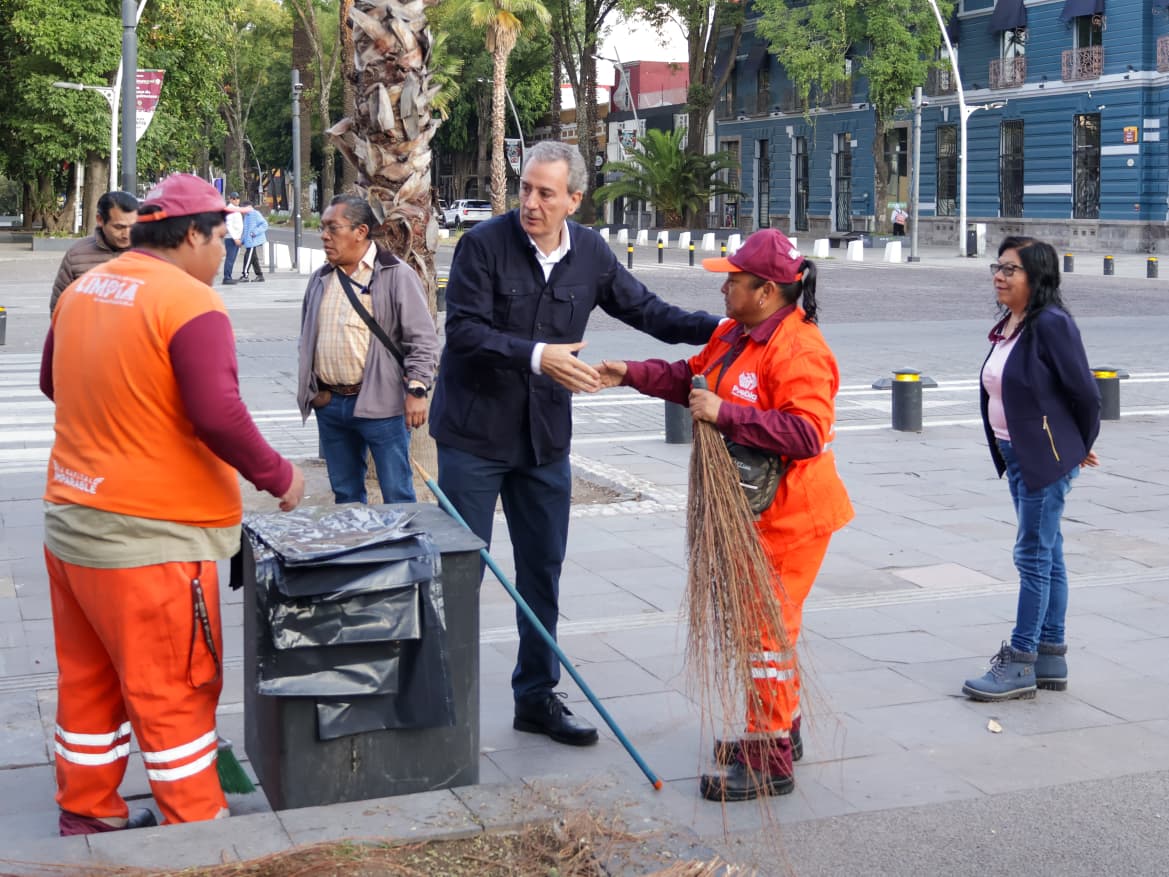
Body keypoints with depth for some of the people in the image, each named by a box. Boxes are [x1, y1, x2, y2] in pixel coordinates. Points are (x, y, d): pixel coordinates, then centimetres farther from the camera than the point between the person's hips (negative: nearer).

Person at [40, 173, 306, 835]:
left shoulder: (82, 289, 7)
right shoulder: (190, 302, -17)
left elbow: (53, 383, 21)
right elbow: (219, 416, -24)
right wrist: (279, 477, -11)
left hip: (70, 522, 8)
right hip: (148, 536, -8)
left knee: (89, 679, 18)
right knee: (175, 692, 3)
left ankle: (87, 813, 30)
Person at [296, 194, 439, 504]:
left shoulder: (397, 275, -6)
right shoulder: (320, 279, 12)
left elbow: (422, 338, -8)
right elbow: (307, 338, 22)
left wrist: (417, 390, -15)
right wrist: (310, 387, 12)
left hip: (380, 404, -6)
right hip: (329, 403, 6)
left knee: (397, 495, -1)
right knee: (345, 493, 14)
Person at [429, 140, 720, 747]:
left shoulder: (590, 253, 2)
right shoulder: (484, 244, -13)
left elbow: (643, 310, 10)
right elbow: (464, 330, -20)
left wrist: (722, 328, 0)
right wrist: (537, 356, -31)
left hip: (545, 439, 5)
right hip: (475, 435, -5)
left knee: (542, 572, 12)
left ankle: (537, 698, 25)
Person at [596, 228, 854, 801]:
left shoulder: (798, 350, -23)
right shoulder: (736, 335, 9)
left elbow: (806, 432, -31)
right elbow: (693, 377, 22)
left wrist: (724, 415, -30)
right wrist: (630, 375, 12)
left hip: (789, 515, -10)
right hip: (753, 510, 10)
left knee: (766, 625, -6)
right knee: (764, 620, 20)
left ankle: (769, 761, 3)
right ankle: (780, 728, 36)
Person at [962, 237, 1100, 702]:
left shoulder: (1051, 324, -17)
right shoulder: (1009, 326, 10)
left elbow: (1086, 394, -13)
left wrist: (1080, 450, -1)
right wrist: (1005, 451, 17)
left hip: (1046, 458, -9)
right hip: (1017, 455, 9)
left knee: (1034, 556, -4)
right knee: (1047, 555, 14)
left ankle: (1020, 664, 2)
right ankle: (1051, 657, 22)